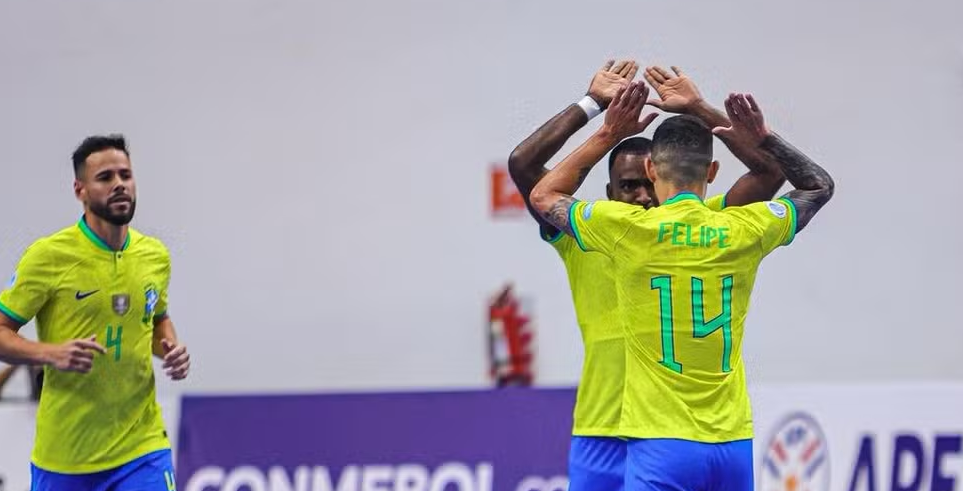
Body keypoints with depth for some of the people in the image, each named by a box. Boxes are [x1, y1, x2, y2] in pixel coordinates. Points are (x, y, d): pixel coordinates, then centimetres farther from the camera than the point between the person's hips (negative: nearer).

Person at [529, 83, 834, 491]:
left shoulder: (626, 228, -5)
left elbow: (543, 196, 15)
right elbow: (819, 185, 24)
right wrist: (763, 140, 16)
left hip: (660, 446, -3)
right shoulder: (742, 230, 3)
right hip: (733, 443, 4)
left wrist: (607, 135, 16)